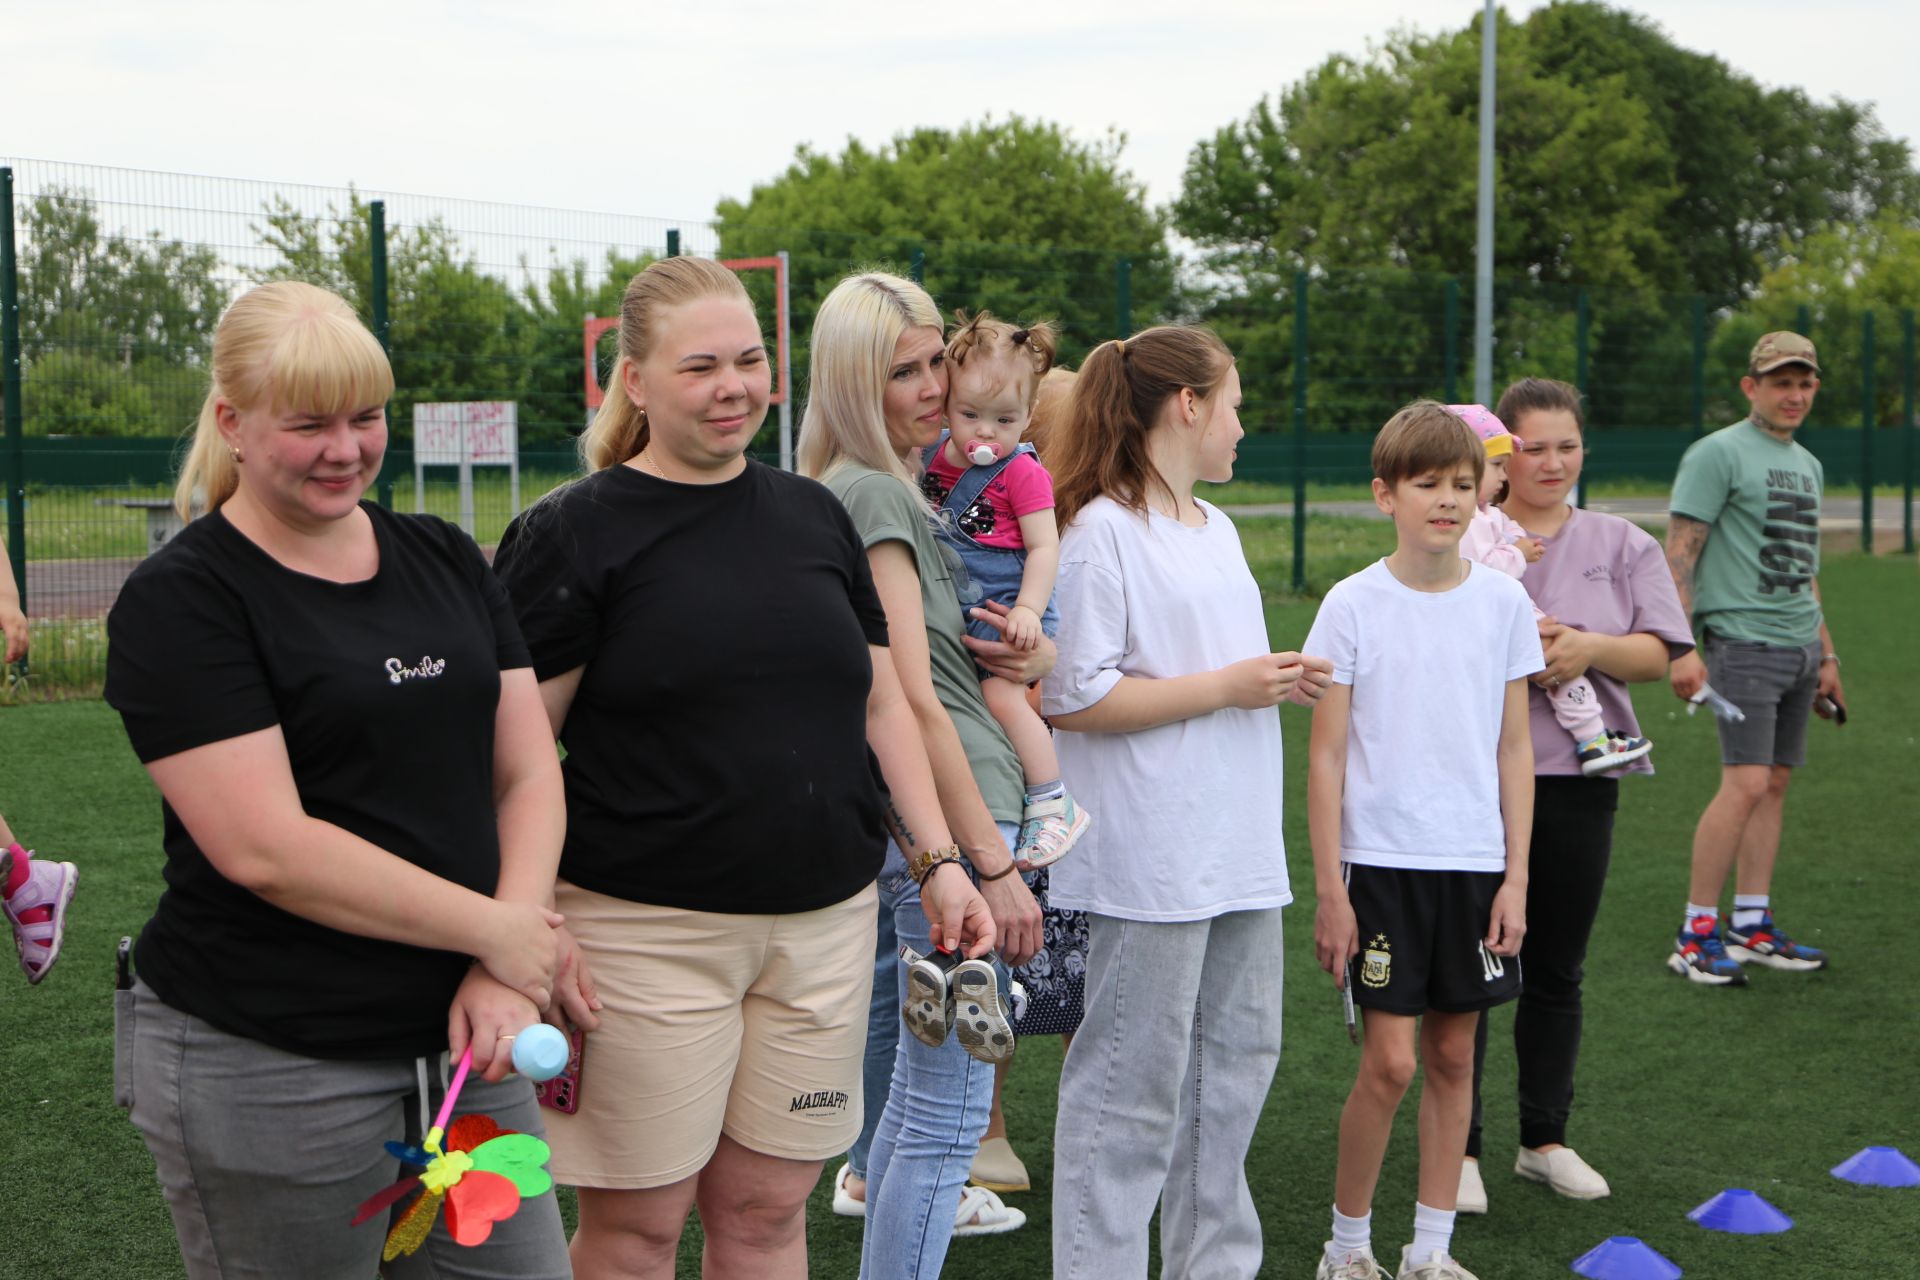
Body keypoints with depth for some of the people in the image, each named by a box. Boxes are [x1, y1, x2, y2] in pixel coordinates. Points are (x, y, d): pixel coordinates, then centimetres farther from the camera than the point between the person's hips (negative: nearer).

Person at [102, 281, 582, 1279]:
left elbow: (527, 773, 7)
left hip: (461, 1040, 5)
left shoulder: (445, 560, 10)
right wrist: (499, 933, -14)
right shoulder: (181, 598, -8)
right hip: (266, 1072, -5)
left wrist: (506, 976, -9)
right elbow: (265, 849, -17)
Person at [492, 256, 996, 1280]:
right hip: (649, 931, -4)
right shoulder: (573, 535, -5)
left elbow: (879, 703, 16)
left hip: (824, 924, 5)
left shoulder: (813, 516, 11)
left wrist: (938, 861, 8)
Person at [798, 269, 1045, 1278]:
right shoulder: (874, 495, -12)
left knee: (926, 1084, 19)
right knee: (951, 1109, -7)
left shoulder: (892, 488, 17)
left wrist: (1031, 652, 4)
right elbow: (914, 700, -18)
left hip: (920, 823, 10)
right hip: (945, 816, -10)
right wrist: (993, 862, -18)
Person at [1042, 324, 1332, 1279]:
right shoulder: (1100, 532, -12)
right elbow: (1075, 698, -17)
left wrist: (1278, 682, 9)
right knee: (1133, 1083, -3)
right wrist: (1227, 685, -14)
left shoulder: (1218, 530, 16)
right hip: (1149, 861, -9)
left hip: (1238, 848, 9)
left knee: (1237, 1058, 14)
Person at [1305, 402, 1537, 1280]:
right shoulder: (1353, 606, -4)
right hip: (1381, 861, -3)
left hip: (1475, 862, 3)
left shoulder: (1503, 601, 4)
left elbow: (1514, 748, 7)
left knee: (1453, 1056, 8)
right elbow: (1326, 755, -2)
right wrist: (1330, 887, -5)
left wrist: (1515, 875, 3)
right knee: (1390, 1061, -5)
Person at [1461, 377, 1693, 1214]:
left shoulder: (1622, 544, 8)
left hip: (1577, 779, 3)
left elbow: (1660, 651, 1)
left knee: (1557, 970, 12)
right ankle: (1458, 1147, 11)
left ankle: (1545, 1138, 26)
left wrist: (1588, 648, -15)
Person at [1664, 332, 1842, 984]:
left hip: (1799, 647, 8)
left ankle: (1752, 927, 13)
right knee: (1746, 784, -14)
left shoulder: (1807, 464, 18)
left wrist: (1826, 654, 22)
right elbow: (1679, 555, -12)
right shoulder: (1717, 453, -7)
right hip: (1743, 642, -8)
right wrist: (1681, 648, -20)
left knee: (1775, 785, 7)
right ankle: (1695, 934, -7)